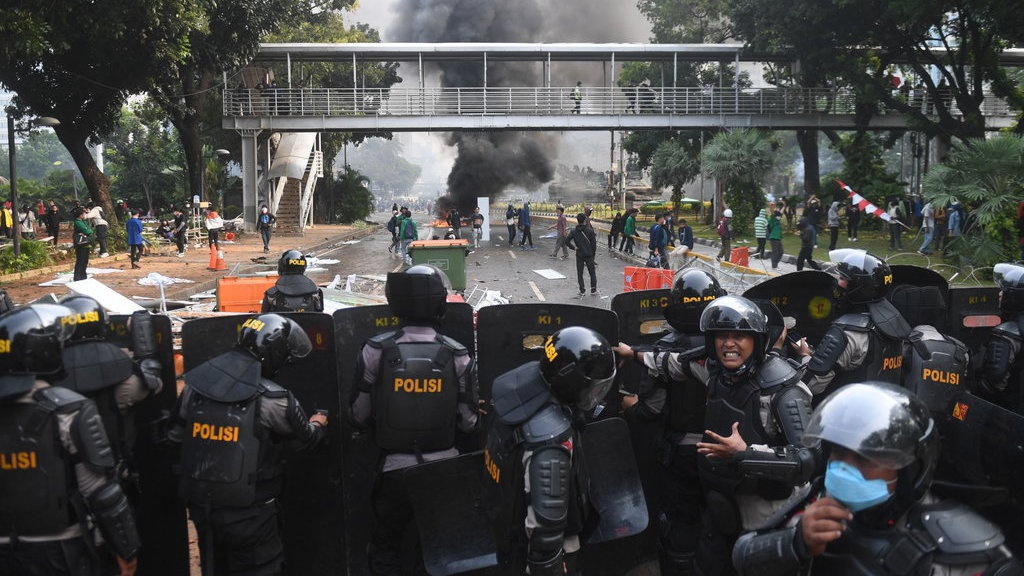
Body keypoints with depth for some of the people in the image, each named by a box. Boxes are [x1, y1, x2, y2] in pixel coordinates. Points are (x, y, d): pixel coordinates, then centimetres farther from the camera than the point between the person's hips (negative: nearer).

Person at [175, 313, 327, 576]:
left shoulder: (193, 386, -2)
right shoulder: (272, 399, -18)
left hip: (200, 507, 6)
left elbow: (178, 434, 9)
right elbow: (305, 438, -2)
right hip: (248, 513, -5)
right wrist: (318, 425, 20)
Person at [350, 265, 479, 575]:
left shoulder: (376, 350, -14)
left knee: (386, 548, 20)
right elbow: (469, 422, -5)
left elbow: (359, 416, -7)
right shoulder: (458, 355, -11)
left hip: (395, 469, -1)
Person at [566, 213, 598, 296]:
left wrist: (574, 248, 1)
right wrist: (593, 254, 6)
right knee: (592, 272, 11)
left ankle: (582, 290, 7)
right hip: (589, 254, -1)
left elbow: (567, 241, -9)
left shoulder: (574, 231, -3)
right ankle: (593, 289, 11)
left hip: (579, 255, 1)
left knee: (579, 273, 9)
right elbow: (594, 243, -4)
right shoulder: (590, 230, -7)